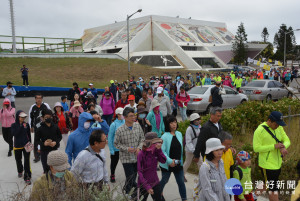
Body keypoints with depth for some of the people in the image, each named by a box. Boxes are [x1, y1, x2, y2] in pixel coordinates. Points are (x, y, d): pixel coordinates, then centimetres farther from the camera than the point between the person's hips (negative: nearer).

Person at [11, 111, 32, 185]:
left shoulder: (26, 124, -4)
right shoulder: (14, 125, -6)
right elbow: (14, 134, -22)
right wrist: (21, 127, -26)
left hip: (26, 145, -1)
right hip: (17, 146, 1)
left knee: (27, 161, -7)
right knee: (18, 160, 20)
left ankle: (27, 177, -2)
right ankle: (20, 171, 48)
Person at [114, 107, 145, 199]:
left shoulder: (137, 125, -5)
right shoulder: (120, 130, -16)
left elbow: (142, 138, 6)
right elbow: (116, 144, -6)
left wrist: (139, 147, -11)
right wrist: (127, 149, -19)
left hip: (137, 157, 4)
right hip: (126, 158, -4)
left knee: (134, 176, 20)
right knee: (130, 177, -1)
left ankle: (127, 187, 49)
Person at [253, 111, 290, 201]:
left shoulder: (279, 128, 4)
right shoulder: (260, 130, -19)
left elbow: (287, 140, 6)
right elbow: (256, 148, -20)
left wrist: (283, 147, -18)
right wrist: (274, 146, -25)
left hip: (278, 163, 8)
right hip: (267, 165, -7)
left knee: (272, 187, 21)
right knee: (273, 190, 0)